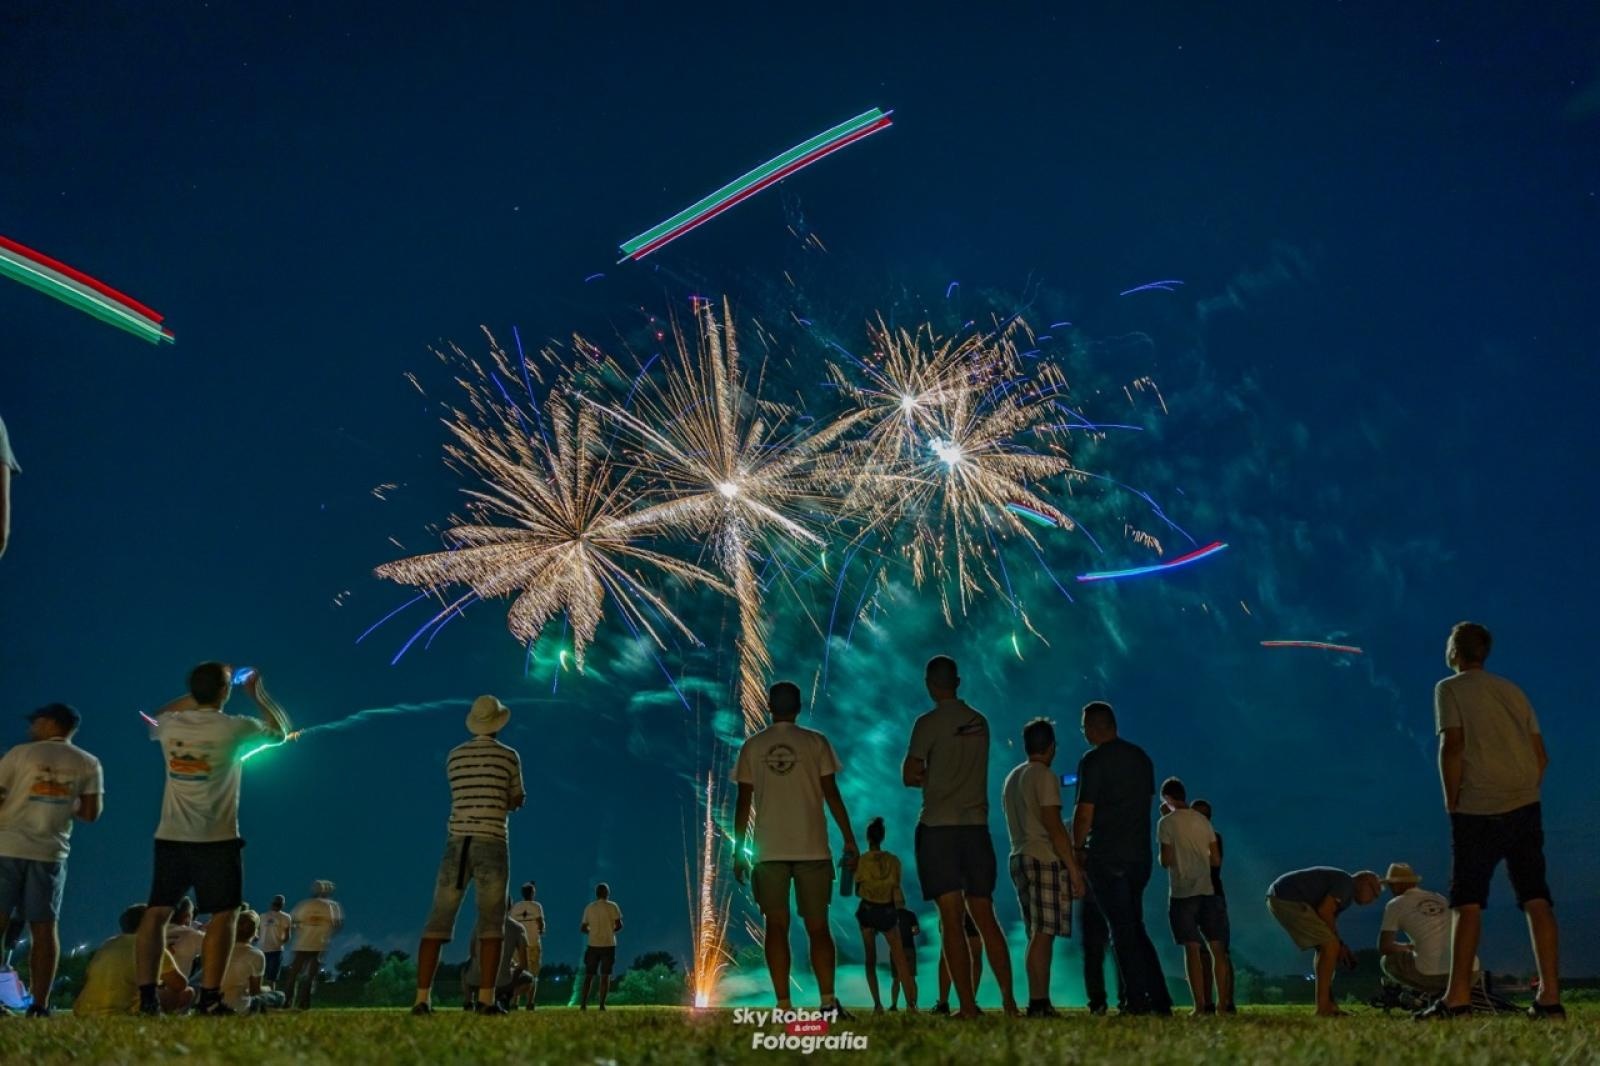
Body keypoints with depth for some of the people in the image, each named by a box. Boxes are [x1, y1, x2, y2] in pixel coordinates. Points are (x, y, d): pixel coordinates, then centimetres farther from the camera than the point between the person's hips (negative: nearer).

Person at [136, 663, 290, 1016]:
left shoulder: (170, 726, 2)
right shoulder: (234, 728, -9)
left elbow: (157, 717, 29)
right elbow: (280, 730, 10)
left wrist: (195, 695, 28)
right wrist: (257, 692, 20)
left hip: (171, 838, 4)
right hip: (217, 839, -4)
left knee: (157, 912, 9)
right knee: (223, 915, 0)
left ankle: (146, 995, 6)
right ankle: (209, 997, -6)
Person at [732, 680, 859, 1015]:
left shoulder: (752, 746, 6)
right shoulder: (816, 742, 3)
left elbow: (743, 802, 4)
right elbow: (831, 794, -1)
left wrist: (739, 851, 9)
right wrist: (850, 840, 4)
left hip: (769, 851, 1)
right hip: (812, 849, 0)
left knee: (777, 927, 2)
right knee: (817, 927, 6)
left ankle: (783, 1005, -4)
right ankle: (828, 1000, -6)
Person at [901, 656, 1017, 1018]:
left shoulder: (930, 723, -7)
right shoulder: (980, 723, 11)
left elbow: (909, 777, -5)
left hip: (939, 828, -5)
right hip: (977, 825, 5)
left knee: (951, 918, -4)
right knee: (985, 917, 11)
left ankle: (967, 1005, -6)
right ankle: (1008, 1000, 8)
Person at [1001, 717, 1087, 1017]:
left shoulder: (1011, 779, 20)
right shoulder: (1044, 776, -6)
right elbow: (1053, 826, -13)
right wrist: (1074, 868, -12)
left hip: (1019, 858, 8)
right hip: (1044, 860, -8)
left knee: (1038, 934, 7)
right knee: (1043, 933, -11)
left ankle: (1040, 1002, 4)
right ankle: (1038, 1003, -15)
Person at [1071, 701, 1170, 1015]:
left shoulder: (1093, 760, -10)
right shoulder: (1142, 757, 12)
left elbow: (1085, 811, -13)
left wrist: (1078, 849, -2)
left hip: (1106, 856, -7)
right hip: (1140, 854, 7)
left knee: (1122, 931, -1)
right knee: (1135, 928, 15)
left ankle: (1138, 1002, -1)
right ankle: (1160, 999, 12)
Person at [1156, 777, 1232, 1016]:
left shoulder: (1167, 823, -4)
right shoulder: (1203, 821, 11)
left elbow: (1166, 861, -8)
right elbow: (1216, 860, 11)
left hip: (1182, 892, -4)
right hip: (1208, 890, 4)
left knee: (1192, 949, -3)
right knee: (1217, 948, 8)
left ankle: (1201, 1005, -7)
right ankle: (1223, 1003, 6)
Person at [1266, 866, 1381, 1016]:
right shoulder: (1346, 882, -6)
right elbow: (1324, 911, -15)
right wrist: (1339, 944, -3)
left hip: (1277, 899, 11)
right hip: (1288, 899, -11)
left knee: (1324, 946, 16)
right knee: (1330, 946, -10)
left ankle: (1328, 1004, 16)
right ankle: (1323, 1007, -8)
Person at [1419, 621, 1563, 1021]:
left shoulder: (1450, 688, 1)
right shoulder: (1513, 691, 19)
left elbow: (1452, 747, -10)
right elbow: (1541, 755, 14)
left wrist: (1452, 803, -4)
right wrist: (1524, 794, 16)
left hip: (1478, 809, -5)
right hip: (1526, 806, 5)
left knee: (1468, 901, -3)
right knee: (1537, 900, 2)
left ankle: (1459, 997, -6)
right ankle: (1550, 997, -1)